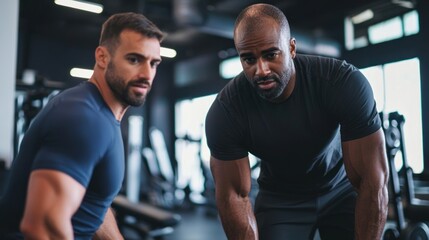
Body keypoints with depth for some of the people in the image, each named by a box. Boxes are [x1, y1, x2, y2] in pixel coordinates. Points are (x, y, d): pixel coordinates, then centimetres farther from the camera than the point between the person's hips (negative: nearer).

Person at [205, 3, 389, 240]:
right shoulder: (224, 112, -26)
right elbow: (233, 195, -18)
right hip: (279, 199, 1)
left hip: (341, 189, 0)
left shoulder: (345, 83, -30)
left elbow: (373, 182, -26)